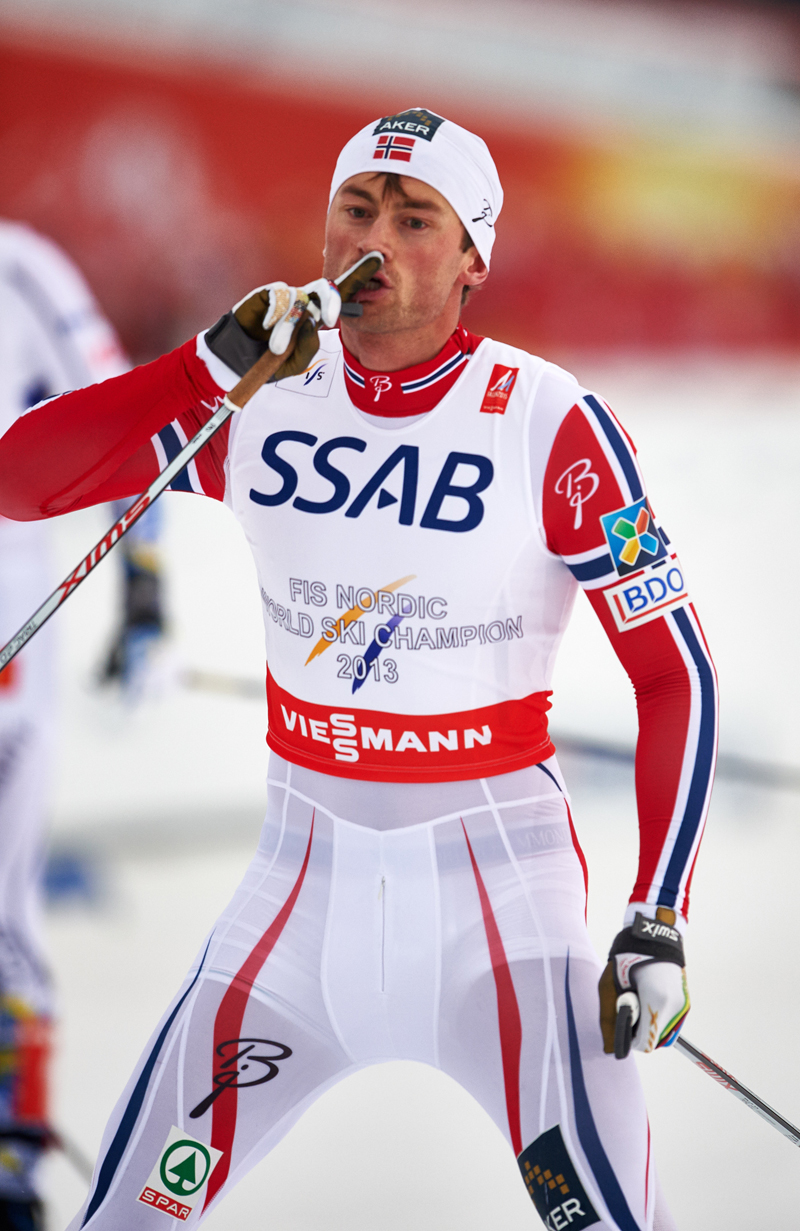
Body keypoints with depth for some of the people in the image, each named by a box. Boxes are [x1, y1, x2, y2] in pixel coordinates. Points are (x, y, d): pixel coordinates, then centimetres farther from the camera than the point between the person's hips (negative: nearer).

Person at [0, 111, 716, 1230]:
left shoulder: (549, 423, -11)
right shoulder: (265, 396, -1)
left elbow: (675, 674, -7)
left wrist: (659, 922, -14)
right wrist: (217, 367, -20)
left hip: (497, 874, -3)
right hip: (311, 873, 3)